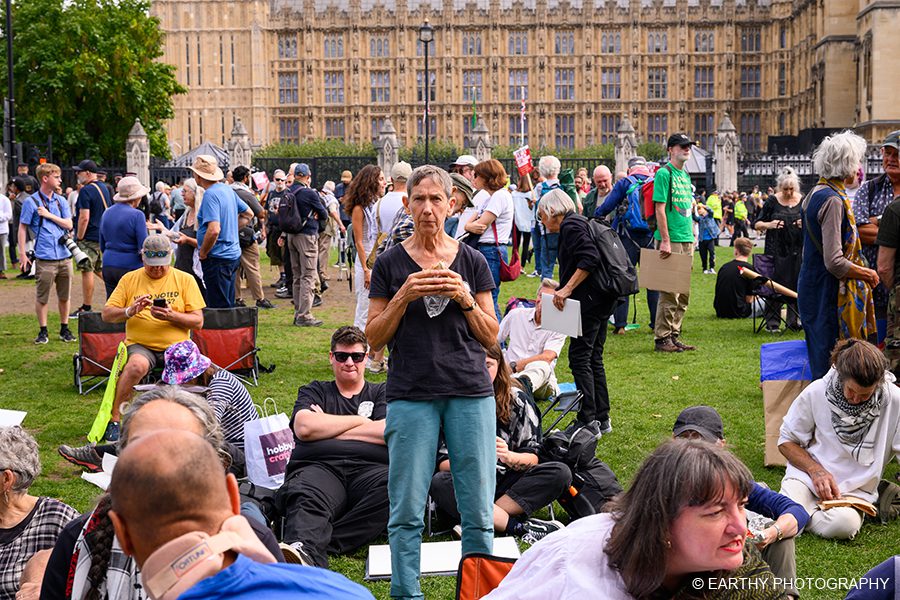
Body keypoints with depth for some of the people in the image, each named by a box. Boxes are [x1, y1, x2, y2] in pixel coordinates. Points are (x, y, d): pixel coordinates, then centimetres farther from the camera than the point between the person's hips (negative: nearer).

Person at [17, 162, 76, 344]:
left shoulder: (61, 201, 13)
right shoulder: (31, 202, -1)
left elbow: (69, 225, 7)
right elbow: (23, 228, 0)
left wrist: (49, 215, -5)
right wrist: (22, 254, -6)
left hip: (64, 256, 4)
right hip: (44, 258, -4)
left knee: (64, 296, 9)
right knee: (42, 297, 1)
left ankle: (64, 329, 20)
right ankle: (43, 331, 11)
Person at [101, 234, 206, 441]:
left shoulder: (185, 280, 9)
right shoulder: (130, 279, 11)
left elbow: (198, 322, 3)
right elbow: (107, 314, 7)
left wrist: (172, 316, -15)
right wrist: (130, 311, -14)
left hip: (176, 345, 0)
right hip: (140, 345, 0)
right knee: (136, 366, -35)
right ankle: (114, 421, -21)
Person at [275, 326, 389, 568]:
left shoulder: (382, 393, 27)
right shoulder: (314, 391, 29)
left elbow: (389, 433, 5)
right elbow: (304, 427, 7)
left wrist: (327, 427, 9)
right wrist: (358, 421, 12)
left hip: (369, 469, 0)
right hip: (320, 467, 0)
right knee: (305, 497, -37)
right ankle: (307, 553, -67)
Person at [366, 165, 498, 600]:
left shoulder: (472, 262, 8)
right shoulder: (391, 264, 5)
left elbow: (491, 336, 8)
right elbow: (374, 338, 4)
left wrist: (464, 298, -8)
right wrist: (404, 296, -11)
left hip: (471, 393, 1)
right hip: (410, 395, -1)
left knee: (478, 510, 1)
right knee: (407, 511, 0)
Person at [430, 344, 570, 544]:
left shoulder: (517, 398, 2)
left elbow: (532, 457, 0)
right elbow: (443, 461, -6)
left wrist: (510, 457, -23)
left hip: (507, 482, 2)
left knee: (560, 473, -23)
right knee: (439, 484, -34)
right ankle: (519, 527, -33)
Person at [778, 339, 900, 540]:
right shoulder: (816, 392, -7)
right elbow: (787, 441, 3)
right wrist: (815, 470, -13)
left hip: (855, 491, 1)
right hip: (808, 478, -1)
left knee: (845, 524, -34)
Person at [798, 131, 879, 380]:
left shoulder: (815, 194, 12)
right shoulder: (832, 200, -18)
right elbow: (834, 262, -23)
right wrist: (867, 274, -8)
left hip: (811, 287, 10)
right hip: (828, 294, -10)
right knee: (830, 366, -6)